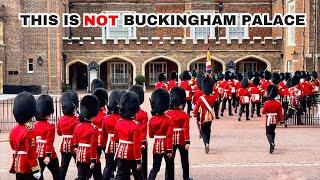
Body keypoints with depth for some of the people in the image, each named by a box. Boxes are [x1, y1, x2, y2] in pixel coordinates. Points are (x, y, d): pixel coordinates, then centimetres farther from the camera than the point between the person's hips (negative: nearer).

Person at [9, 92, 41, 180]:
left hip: (18, 166, 8)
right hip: (28, 169, -8)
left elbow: (13, 150, 14)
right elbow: (31, 154, -20)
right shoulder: (29, 131, -19)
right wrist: (36, 170, -15)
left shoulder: (13, 131, 6)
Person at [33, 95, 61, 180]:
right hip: (49, 155, -6)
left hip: (38, 154, 7)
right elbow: (49, 142, -21)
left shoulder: (36, 125, 5)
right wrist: (48, 156, -20)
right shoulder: (50, 127, -16)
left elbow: (34, 140, 10)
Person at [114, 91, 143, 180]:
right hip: (132, 155, -4)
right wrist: (138, 161, -16)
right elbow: (137, 144, -21)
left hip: (120, 153, 5)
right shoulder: (136, 125, -19)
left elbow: (115, 139, 12)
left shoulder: (119, 122, -1)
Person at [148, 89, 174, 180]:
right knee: (169, 166, 15)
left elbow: (151, 135, 5)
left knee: (155, 167, 9)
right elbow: (169, 136, -18)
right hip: (166, 146, -3)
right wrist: (169, 150, -15)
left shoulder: (152, 120, -4)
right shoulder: (168, 120, -14)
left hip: (156, 146, 3)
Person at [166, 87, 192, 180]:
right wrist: (187, 142, -13)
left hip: (171, 140, 2)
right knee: (184, 160, 13)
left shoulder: (167, 114, -3)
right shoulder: (185, 115, -12)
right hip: (182, 141, -2)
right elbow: (186, 130, -15)